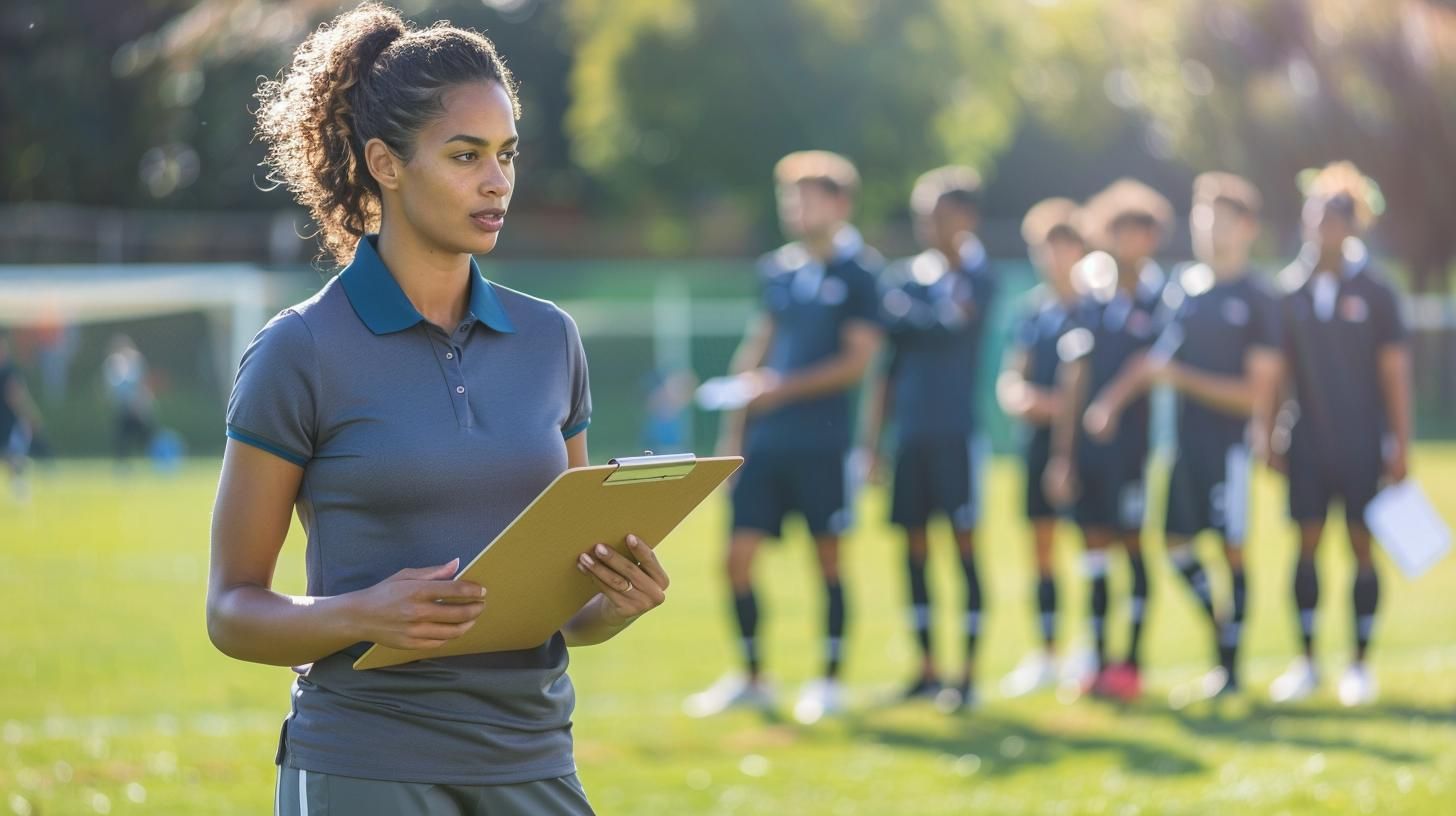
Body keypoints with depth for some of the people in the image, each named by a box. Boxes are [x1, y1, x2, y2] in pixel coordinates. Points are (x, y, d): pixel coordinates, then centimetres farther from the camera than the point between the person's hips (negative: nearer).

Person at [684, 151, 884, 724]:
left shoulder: (858, 273, -4)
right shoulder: (776, 270, 13)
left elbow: (857, 361, -11)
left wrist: (785, 387, -17)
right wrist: (733, 430, 13)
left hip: (822, 444, -5)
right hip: (764, 440, 5)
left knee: (828, 559, 2)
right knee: (737, 558, 2)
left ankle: (830, 679, 13)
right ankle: (751, 678, 15)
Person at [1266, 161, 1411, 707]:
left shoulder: (1374, 290, -3)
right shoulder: (1291, 289, 4)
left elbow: (1395, 372, -2)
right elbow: (1278, 370, 8)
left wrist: (1399, 446, -5)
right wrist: (1274, 435, 3)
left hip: (1361, 442, -2)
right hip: (1308, 440, 2)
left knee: (1361, 545, 2)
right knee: (1306, 544, 4)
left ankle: (1360, 664, 10)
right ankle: (1306, 663, 12)